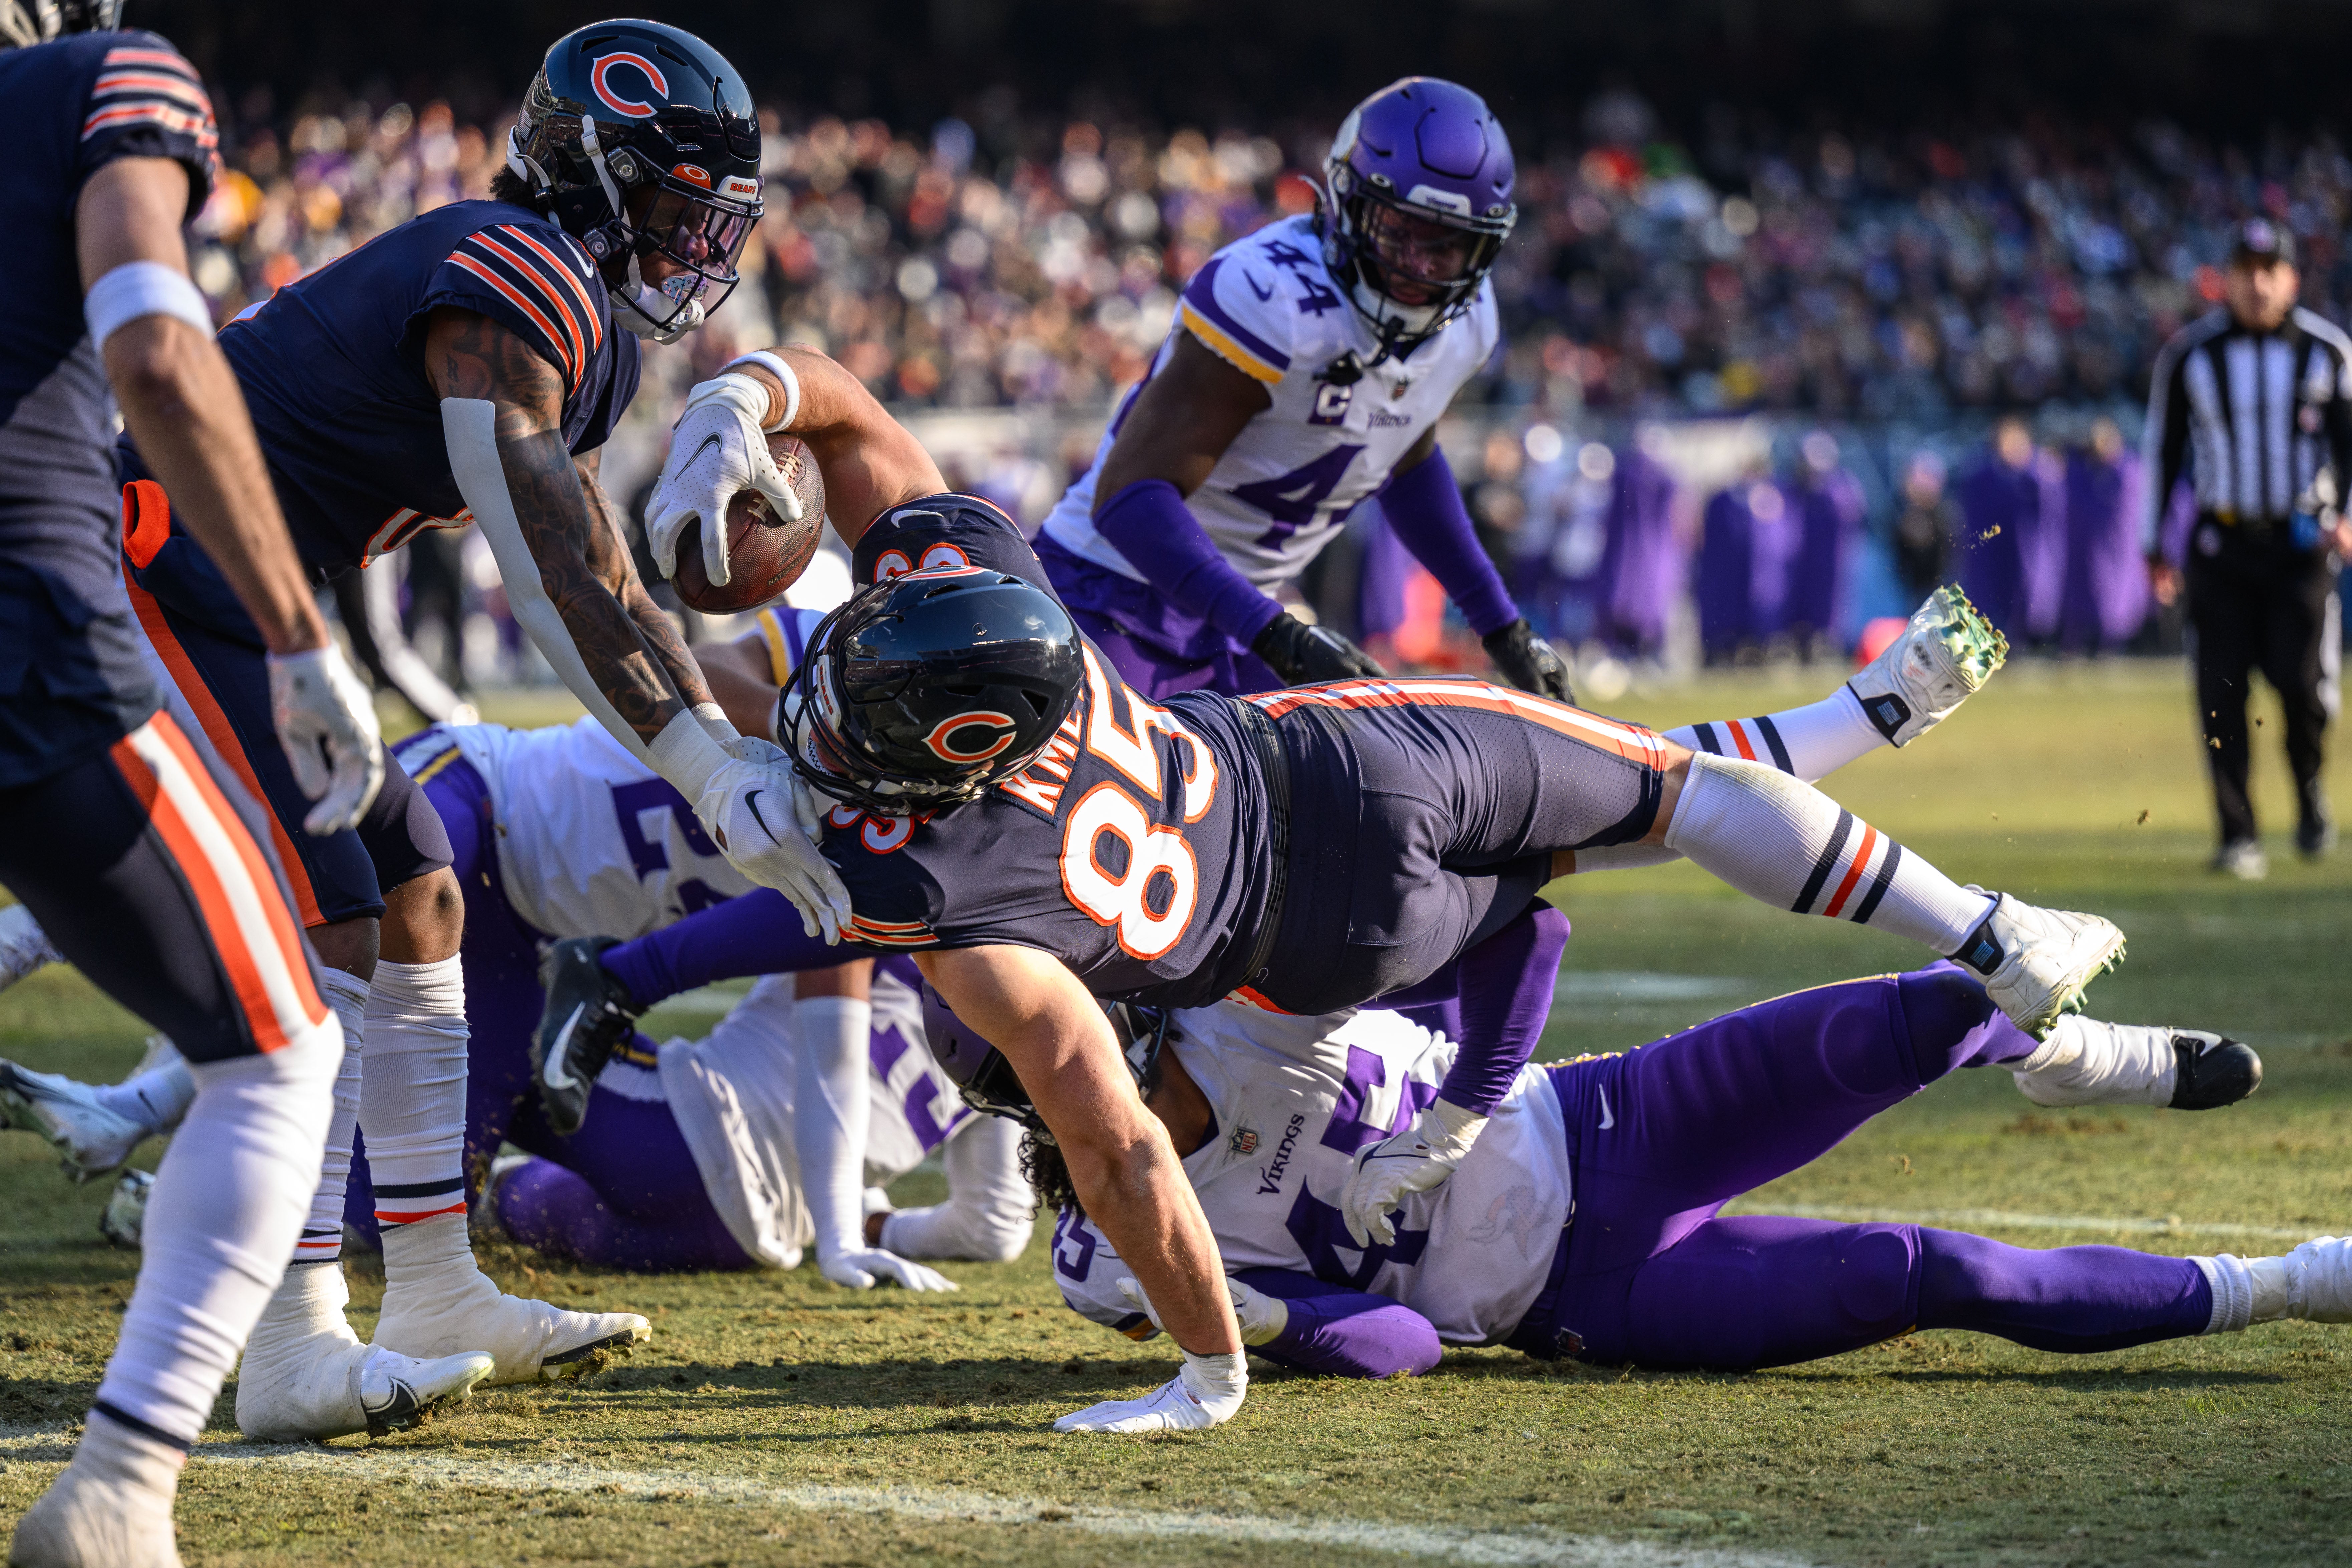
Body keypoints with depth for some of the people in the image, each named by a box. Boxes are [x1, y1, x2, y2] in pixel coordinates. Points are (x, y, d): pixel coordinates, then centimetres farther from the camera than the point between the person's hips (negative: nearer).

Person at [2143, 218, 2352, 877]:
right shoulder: (2190, 354, 2)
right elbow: (2162, 448, 9)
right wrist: (2153, 545, 7)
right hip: (2223, 543, 1)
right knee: (2223, 690, -5)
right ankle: (2237, 835, 3)